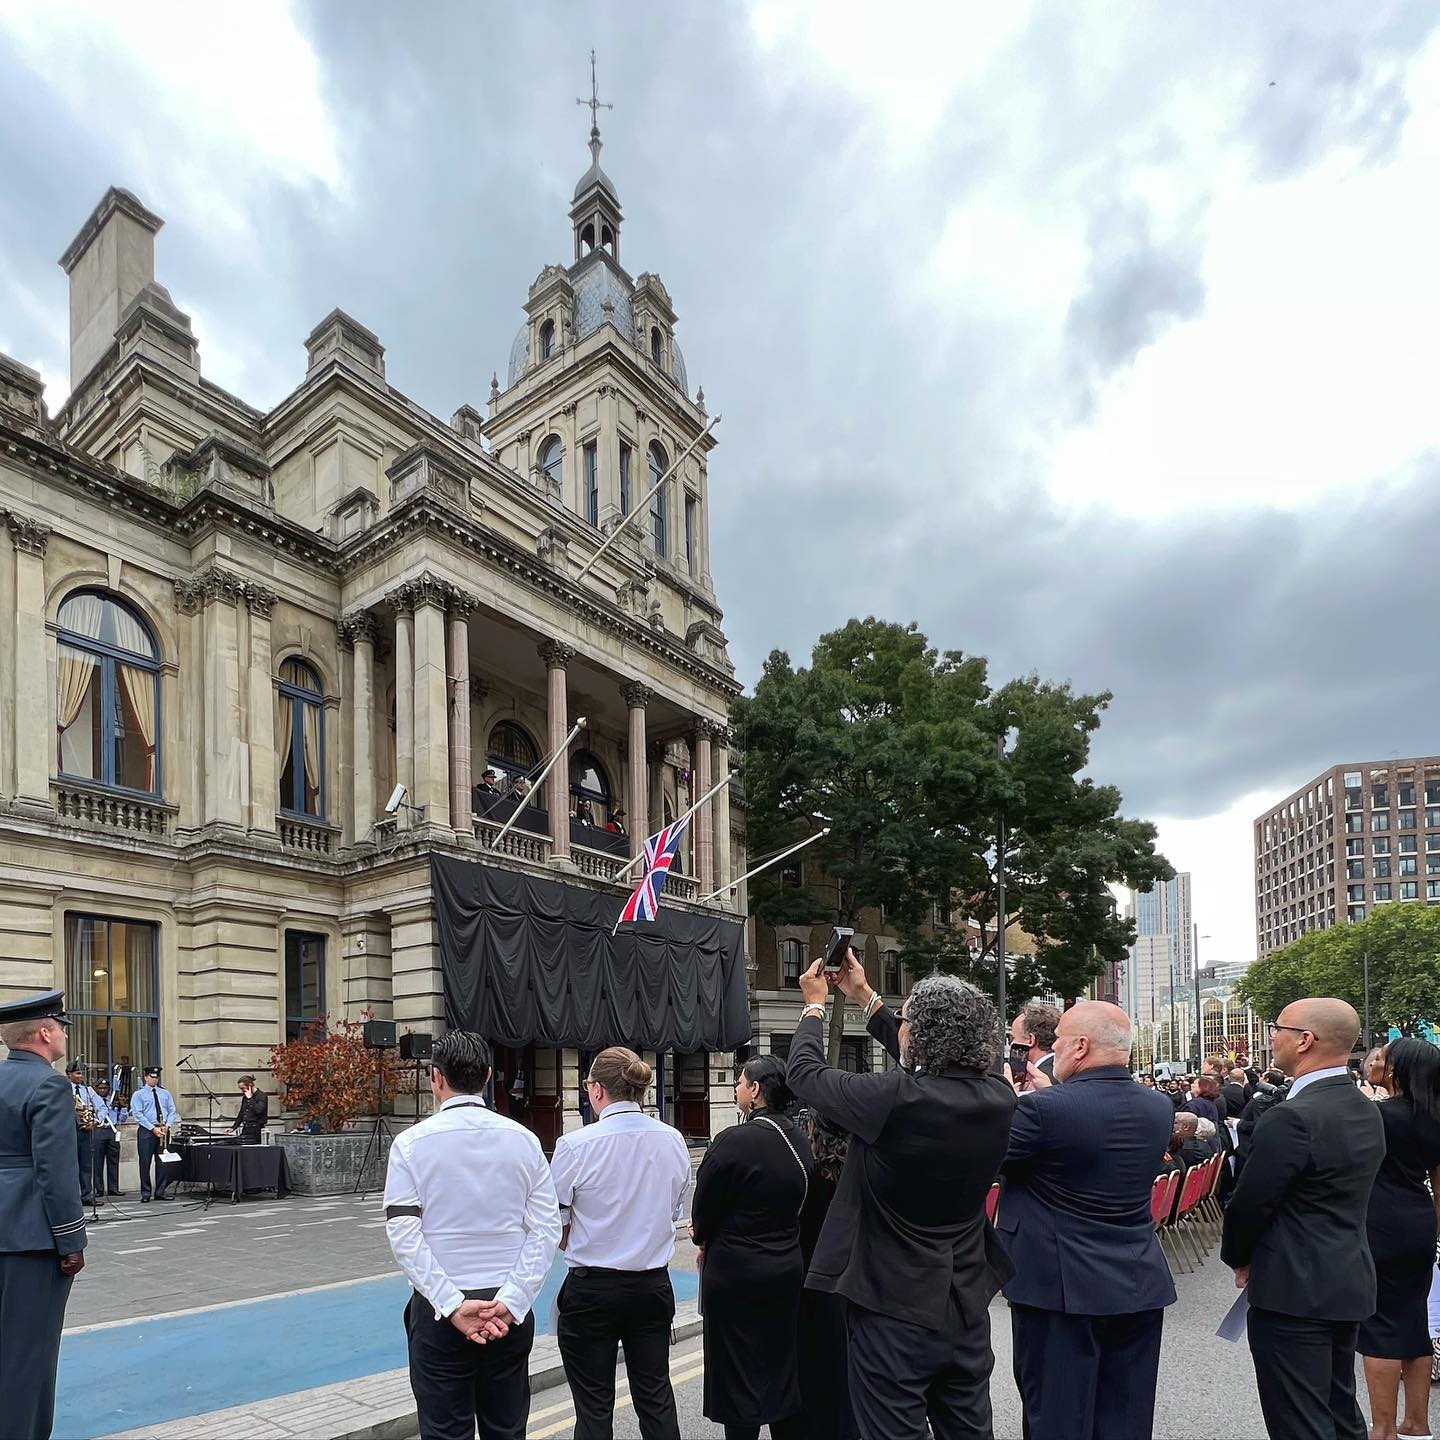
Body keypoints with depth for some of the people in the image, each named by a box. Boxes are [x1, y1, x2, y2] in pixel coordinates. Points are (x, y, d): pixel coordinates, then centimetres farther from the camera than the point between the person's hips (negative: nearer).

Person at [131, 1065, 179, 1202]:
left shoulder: (166, 1094, 15)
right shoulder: (138, 1095, 3)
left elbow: (172, 1111, 11)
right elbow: (138, 1114, -7)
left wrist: (166, 1125, -8)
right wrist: (153, 1128, -15)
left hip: (164, 1130, 3)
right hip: (146, 1131, -3)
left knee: (162, 1162, 3)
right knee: (145, 1163, -3)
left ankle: (160, 1192, 9)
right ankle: (145, 1194, 4)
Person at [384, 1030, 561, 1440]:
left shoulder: (412, 1142, -7)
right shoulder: (523, 1140, 0)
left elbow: (404, 1236, -12)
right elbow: (547, 1230, -5)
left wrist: (453, 1306, -12)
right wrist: (510, 1301, -8)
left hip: (440, 1309, -2)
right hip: (510, 1310, 3)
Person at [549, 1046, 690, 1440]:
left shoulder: (576, 1146, -17)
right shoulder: (673, 1141, -4)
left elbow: (553, 1227, -8)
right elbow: (674, 1212, 8)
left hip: (592, 1289, -4)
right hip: (654, 1285, 4)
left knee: (594, 1408, 10)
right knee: (656, 1398, 16)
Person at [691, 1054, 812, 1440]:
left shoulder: (733, 1141, -23)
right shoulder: (799, 1141, -2)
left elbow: (703, 1209, -12)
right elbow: (796, 1200, 8)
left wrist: (703, 1239, 10)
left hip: (736, 1271, -6)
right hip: (787, 1268, 6)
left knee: (738, 1376, 7)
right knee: (782, 1370, 18)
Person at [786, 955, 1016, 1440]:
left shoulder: (894, 1098, -26)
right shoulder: (998, 1096, -8)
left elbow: (804, 1072, -10)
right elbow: (931, 1067, 12)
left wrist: (814, 1005, 8)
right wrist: (866, 999, 18)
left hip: (894, 1312, -6)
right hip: (968, 1309, 6)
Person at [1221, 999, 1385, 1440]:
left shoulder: (1291, 1119, -24)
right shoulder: (1367, 1111, 6)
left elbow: (1250, 1203, -18)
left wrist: (1239, 1258, 2)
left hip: (1296, 1291, -9)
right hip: (1350, 1283, 9)